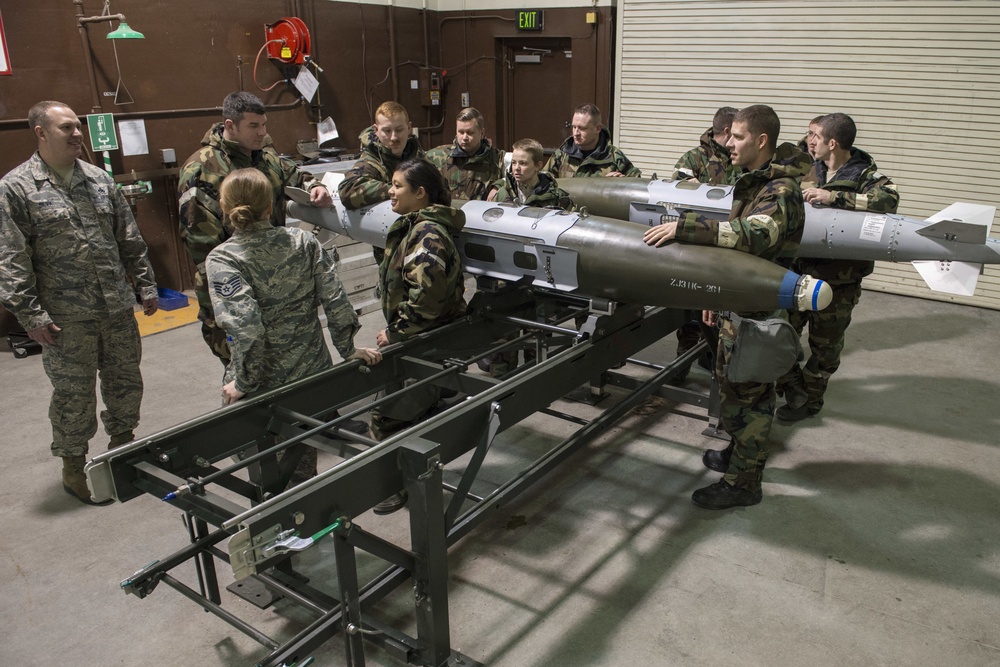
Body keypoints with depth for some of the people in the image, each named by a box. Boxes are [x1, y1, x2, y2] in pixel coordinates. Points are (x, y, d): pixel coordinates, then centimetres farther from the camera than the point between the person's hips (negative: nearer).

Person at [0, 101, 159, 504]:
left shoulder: (99, 179, 10)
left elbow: (130, 239, 14)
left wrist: (145, 285, 11)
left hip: (118, 307, 5)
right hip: (66, 316, -5)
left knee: (125, 382, 15)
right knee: (74, 394, 5)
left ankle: (122, 444, 36)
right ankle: (74, 467, 24)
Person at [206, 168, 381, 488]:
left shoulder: (221, 260, -15)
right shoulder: (303, 242, -4)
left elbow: (246, 326, -26)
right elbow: (335, 299, -5)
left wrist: (242, 383, -15)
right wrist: (348, 349, 6)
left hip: (263, 388, -3)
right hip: (313, 373, 4)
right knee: (304, 463, 23)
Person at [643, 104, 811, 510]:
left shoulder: (781, 190, -20)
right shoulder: (752, 182, 12)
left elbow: (754, 234, -40)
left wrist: (684, 227, -43)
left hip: (756, 311, -10)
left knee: (748, 392, 0)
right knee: (733, 382, 21)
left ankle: (743, 481, 13)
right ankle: (739, 452, 41)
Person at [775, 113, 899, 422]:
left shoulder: (865, 174, -10)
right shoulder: (810, 170, 6)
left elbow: (889, 199, -31)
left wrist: (833, 196, -35)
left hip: (837, 279, -4)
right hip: (800, 268, 5)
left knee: (825, 344, 10)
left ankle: (810, 401, 28)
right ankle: (794, 389, 21)